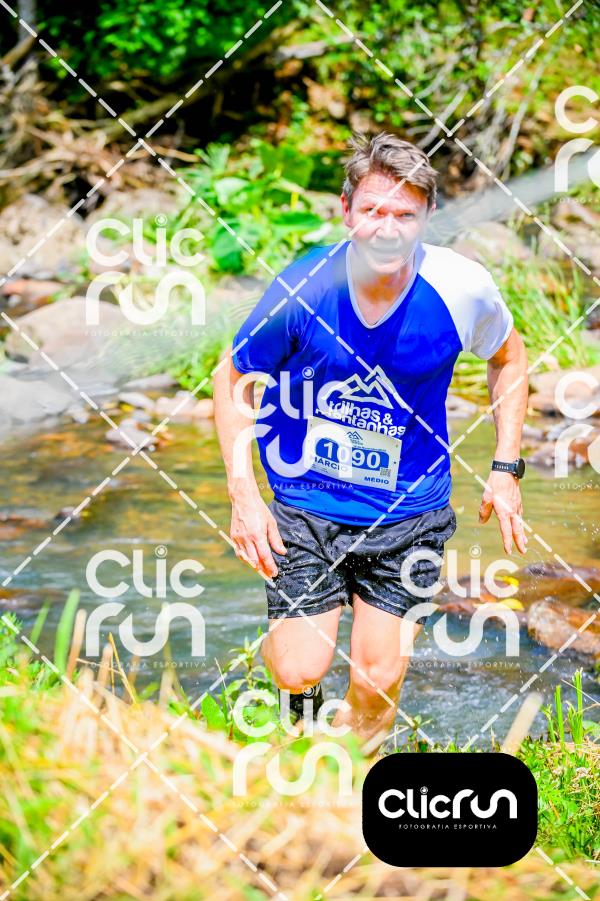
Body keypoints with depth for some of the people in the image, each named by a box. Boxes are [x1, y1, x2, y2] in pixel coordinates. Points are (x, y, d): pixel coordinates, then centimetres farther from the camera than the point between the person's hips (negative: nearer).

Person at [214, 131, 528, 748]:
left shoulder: (463, 290, -15)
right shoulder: (302, 289, -17)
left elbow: (508, 358, 8)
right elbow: (233, 377, -2)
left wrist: (505, 469, 2)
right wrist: (243, 494, -11)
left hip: (410, 514, 1)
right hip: (308, 506, -1)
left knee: (378, 683, 1)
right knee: (300, 673, -7)